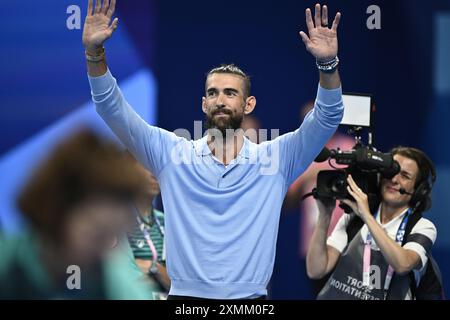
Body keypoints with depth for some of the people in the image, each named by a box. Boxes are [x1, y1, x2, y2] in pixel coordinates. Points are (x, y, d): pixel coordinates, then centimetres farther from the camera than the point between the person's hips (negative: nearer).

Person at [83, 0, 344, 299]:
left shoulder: (275, 159, 3)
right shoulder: (172, 155, 4)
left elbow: (327, 118, -7)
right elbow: (113, 110, -2)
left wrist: (328, 65, -24)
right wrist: (95, 53, -16)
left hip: (250, 298, 0)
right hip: (186, 295, 1)